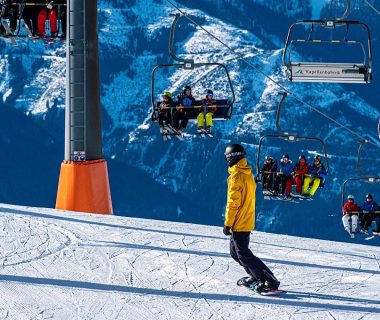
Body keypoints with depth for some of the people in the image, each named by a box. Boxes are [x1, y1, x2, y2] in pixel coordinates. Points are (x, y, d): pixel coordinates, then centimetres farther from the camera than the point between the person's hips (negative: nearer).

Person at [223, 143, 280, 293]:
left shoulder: (236, 175, -19)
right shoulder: (248, 174, 10)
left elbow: (233, 202, -21)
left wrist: (227, 223, -15)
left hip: (239, 223, -9)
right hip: (247, 221, 9)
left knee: (243, 254, -6)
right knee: (235, 251, 21)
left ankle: (270, 281, -12)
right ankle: (255, 276, 22)